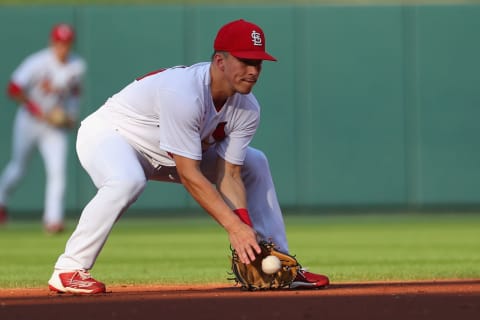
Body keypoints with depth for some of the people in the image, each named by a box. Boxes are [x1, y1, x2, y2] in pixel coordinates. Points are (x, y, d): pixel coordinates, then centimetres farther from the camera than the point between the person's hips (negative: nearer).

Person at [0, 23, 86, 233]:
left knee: (58, 170, -13)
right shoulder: (37, 63, -20)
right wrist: (38, 111, -24)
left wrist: (72, 114, 0)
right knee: (18, 168, 9)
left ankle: (53, 219, -14)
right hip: (29, 121, -3)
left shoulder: (78, 66, -5)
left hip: (56, 125, 3)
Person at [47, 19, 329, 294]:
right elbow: (188, 175, -38)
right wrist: (233, 226, -40)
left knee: (254, 164, 5)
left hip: (168, 155, 8)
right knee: (128, 180, -41)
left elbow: (229, 176, -13)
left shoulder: (247, 109, -15)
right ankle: (69, 271, -29)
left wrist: (245, 231, -27)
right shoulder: (182, 92, -38)